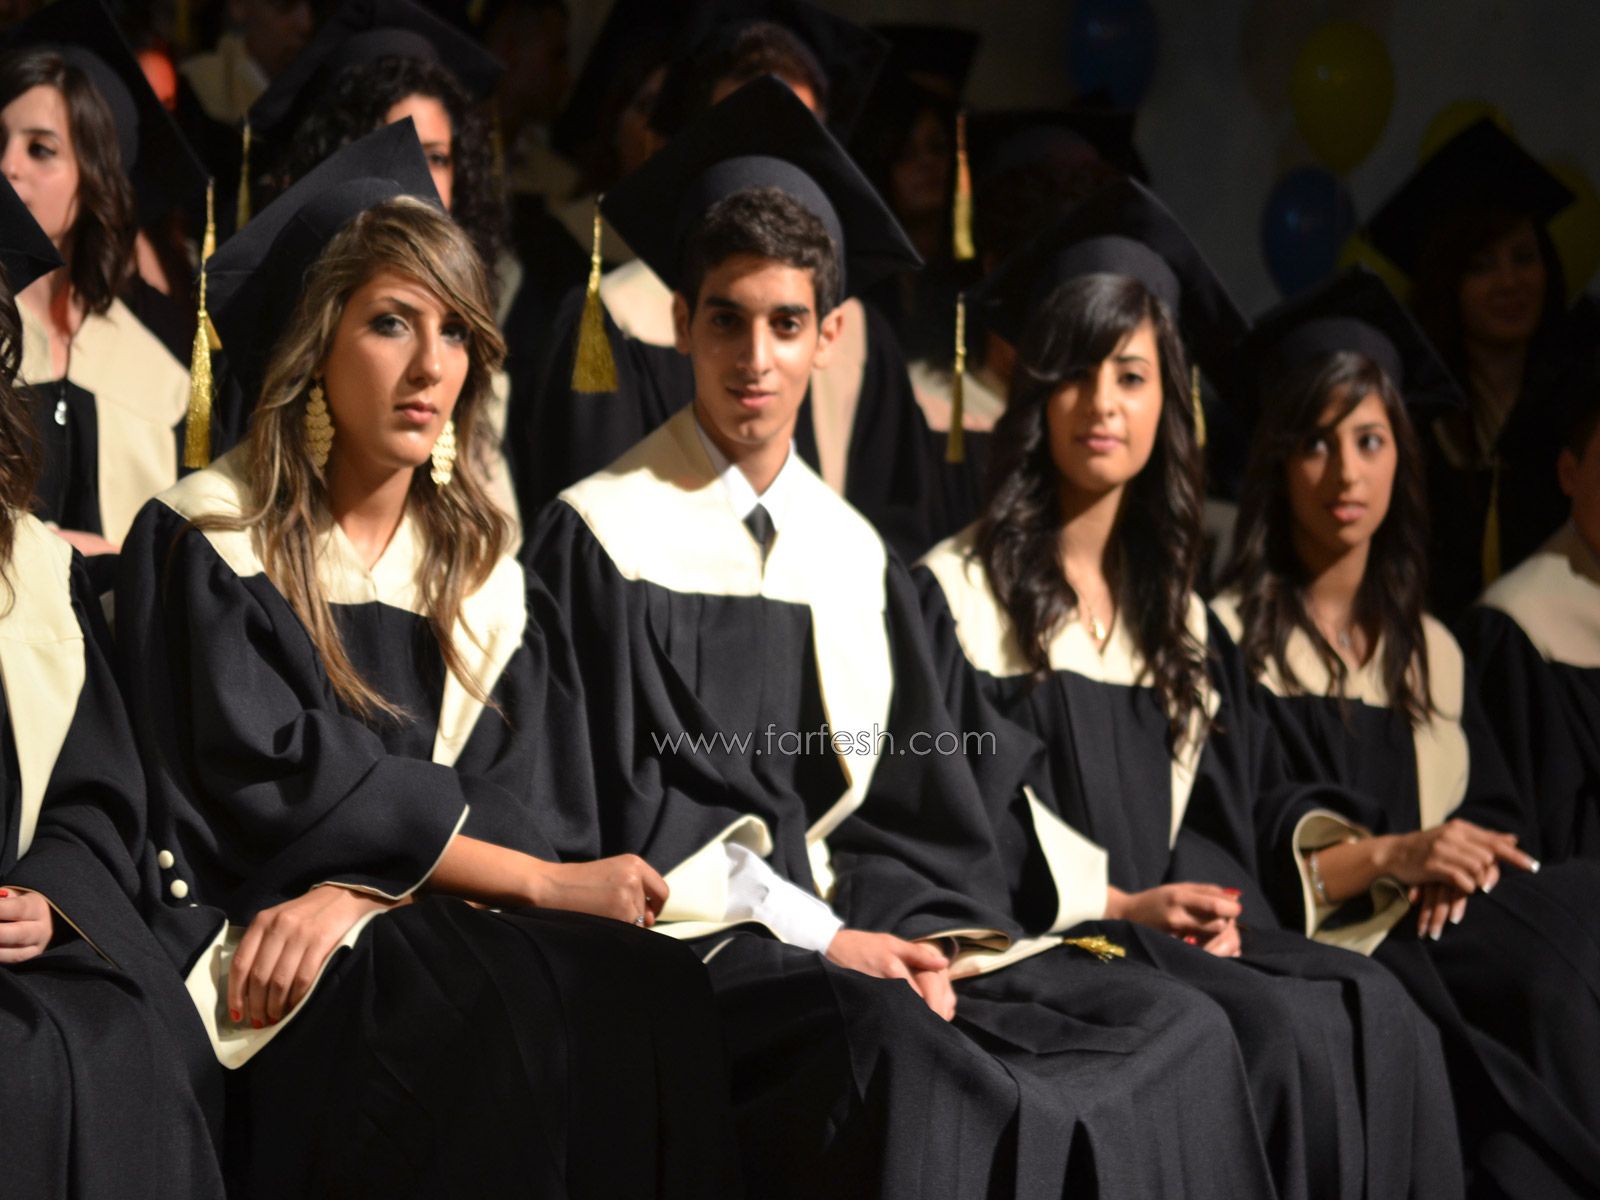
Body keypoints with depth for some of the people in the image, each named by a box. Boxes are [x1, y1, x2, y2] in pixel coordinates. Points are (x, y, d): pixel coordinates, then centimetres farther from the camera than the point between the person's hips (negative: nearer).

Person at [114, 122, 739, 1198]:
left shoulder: (485, 576, 17)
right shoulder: (206, 542, 2)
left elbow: (534, 812, 5)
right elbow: (278, 784, -8)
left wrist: (357, 893, -15)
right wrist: (546, 882, -11)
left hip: (426, 933, 4)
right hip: (246, 939, -4)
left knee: (657, 991, -27)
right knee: (506, 1009, -34)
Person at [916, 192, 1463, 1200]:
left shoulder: (1176, 614, 20)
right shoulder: (957, 595, 1)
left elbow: (1217, 810, 17)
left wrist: (1208, 901, -5)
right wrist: (1115, 903, -12)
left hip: (1168, 927, 6)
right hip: (1038, 941, -5)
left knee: (1378, 1014, -23)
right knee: (1292, 1034, -30)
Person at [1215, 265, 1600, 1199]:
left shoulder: (1432, 653, 20)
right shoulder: (1228, 641, 2)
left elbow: (1500, 817, 16)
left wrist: (1462, 862, -7)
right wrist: (1383, 857, -15)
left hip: (1439, 926, 5)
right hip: (1308, 957, -5)